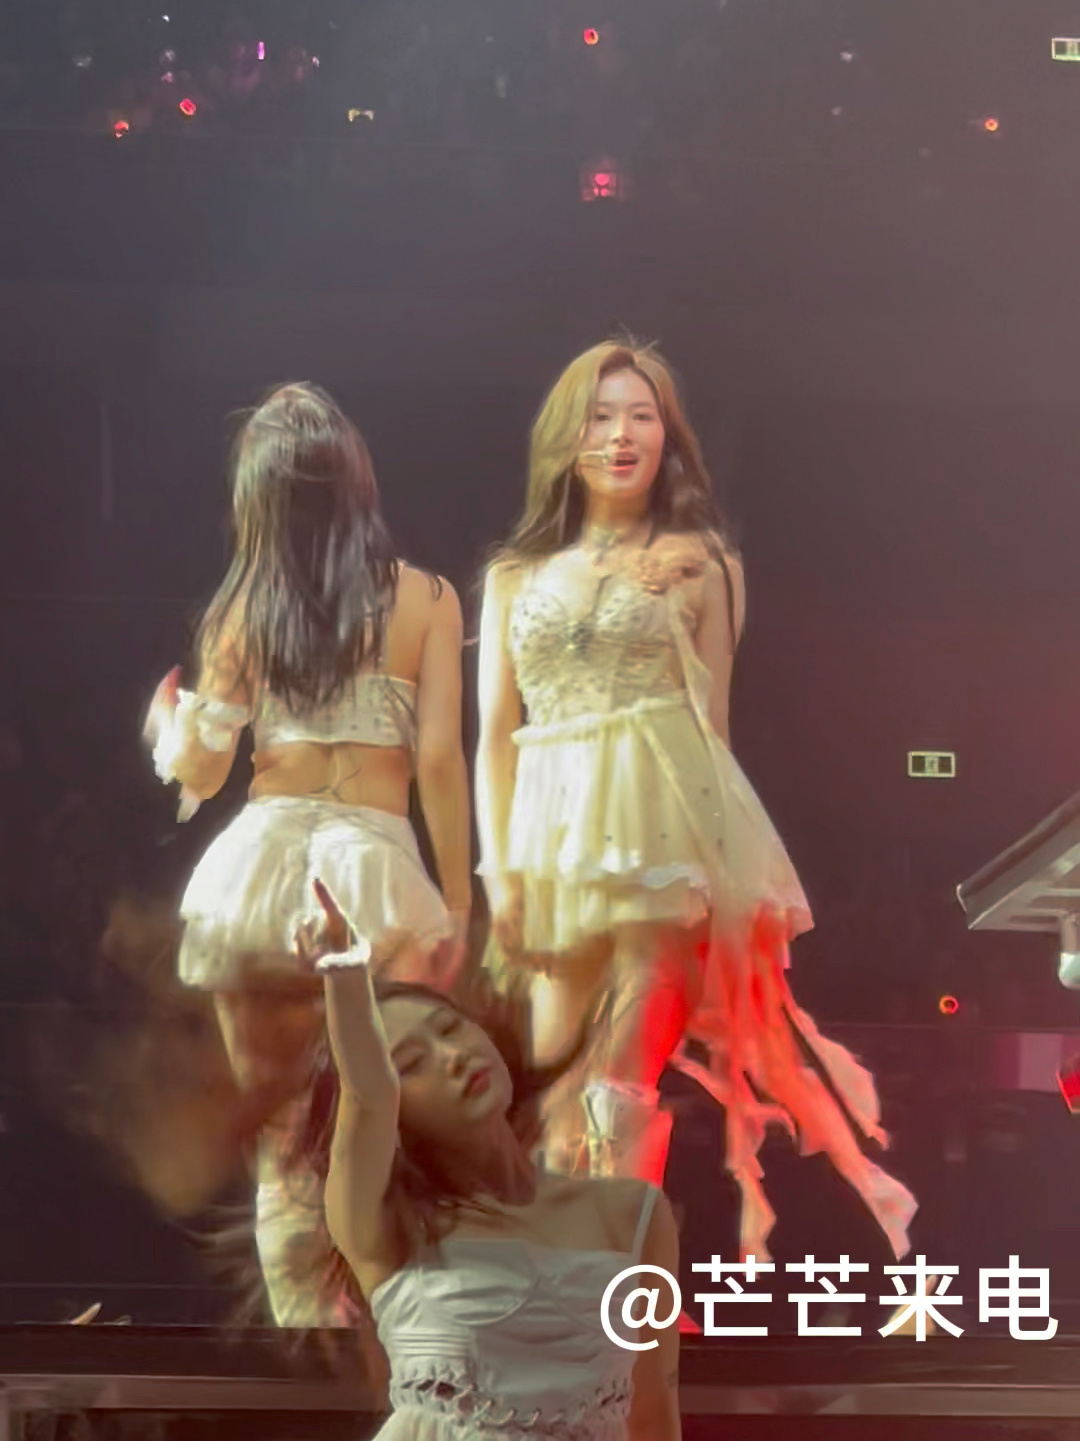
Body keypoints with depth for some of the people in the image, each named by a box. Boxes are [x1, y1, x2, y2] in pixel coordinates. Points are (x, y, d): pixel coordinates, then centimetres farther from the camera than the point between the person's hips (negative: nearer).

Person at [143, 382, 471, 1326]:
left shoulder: (244, 610, 4)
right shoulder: (423, 599, 0)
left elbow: (199, 773, 8)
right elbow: (438, 761, -4)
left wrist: (167, 720, 31)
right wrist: (457, 903, 2)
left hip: (256, 871, 2)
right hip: (374, 873, -2)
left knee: (283, 1136, 12)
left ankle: (306, 1336, 14)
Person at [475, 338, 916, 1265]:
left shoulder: (701, 561, 9)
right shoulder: (516, 574, 14)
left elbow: (712, 720, 7)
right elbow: (496, 733, 10)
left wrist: (699, 856, 0)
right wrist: (499, 867, 1)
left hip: (668, 828, -3)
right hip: (556, 835, 3)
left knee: (623, 1080, -9)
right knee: (554, 1079, 2)